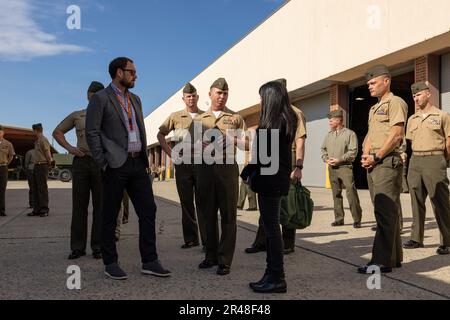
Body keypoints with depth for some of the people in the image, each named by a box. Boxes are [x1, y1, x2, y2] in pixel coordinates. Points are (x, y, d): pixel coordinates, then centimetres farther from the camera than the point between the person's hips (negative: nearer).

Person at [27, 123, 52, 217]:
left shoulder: (43, 140, -12)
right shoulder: (37, 141, 17)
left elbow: (48, 155, -14)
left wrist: (49, 164, -1)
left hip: (42, 166, -9)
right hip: (36, 166, 10)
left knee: (42, 188, -7)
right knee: (35, 188, 10)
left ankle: (44, 210, -3)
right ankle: (37, 209, 15)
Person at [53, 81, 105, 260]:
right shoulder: (76, 116, 13)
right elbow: (57, 132, 20)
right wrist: (69, 148, 4)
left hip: (102, 163, -1)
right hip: (81, 161, 1)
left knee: (100, 205, 0)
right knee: (79, 205, 2)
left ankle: (98, 247, 7)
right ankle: (78, 247, 9)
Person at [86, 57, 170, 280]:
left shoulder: (135, 99, 18)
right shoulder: (100, 98, -3)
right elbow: (92, 132, -8)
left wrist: (145, 157, 12)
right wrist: (103, 163, -12)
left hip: (138, 164, 7)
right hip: (116, 165, -6)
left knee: (148, 211, 4)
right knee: (110, 216, 4)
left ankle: (149, 262, 12)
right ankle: (110, 263, 16)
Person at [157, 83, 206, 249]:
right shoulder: (176, 116, 8)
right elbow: (160, 134, 14)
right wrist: (170, 153, 4)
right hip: (182, 163, 1)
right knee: (186, 202, 6)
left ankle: (207, 240, 5)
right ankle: (190, 238, 16)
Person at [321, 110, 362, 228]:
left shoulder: (350, 134, -3)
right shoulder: (329, 135, 16)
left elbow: (353, 151, -9)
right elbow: (323, 148, 23)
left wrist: (339, 159, -15)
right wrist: (326, 159, 4)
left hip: (345, 167, -6)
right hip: (332, 168, 6)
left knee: (351, 192, -10)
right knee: (336, 194, 8)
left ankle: (357, 219, -3)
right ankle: (339, 218, 16)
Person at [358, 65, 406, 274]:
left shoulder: (395, 102, -4)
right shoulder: (374, 109, 24)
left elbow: (396, 134, -14)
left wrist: (376, 157, -14)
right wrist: (365, 155, 4)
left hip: (387, 162, -9)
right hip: (373, 163, 9)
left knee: (385, 212, -10)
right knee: (383, 212, 11)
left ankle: (382, 261, -9)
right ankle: (394, 257, 19)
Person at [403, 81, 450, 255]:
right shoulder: (412, 119, 15)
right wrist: (418, 157, 13)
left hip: (434, 159, -5)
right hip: (415, 160, 6)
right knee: (417, 201, 7)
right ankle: (416, 238, 14)